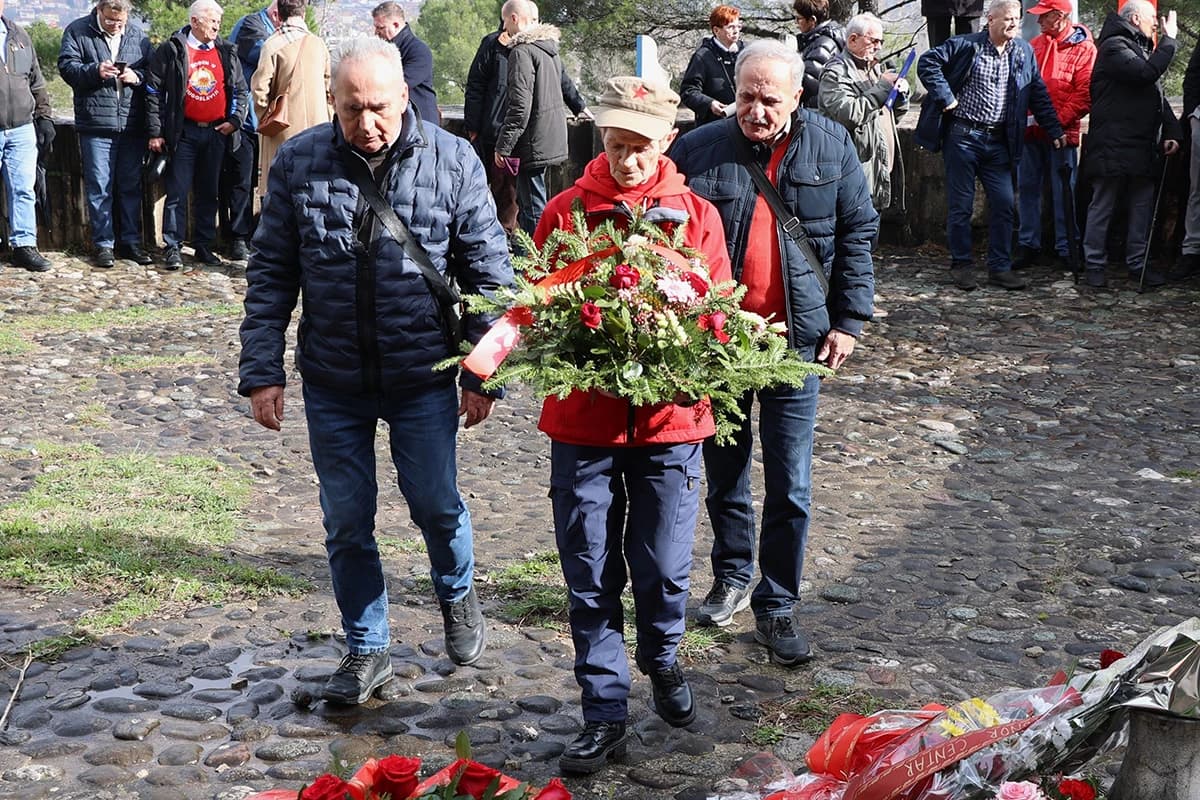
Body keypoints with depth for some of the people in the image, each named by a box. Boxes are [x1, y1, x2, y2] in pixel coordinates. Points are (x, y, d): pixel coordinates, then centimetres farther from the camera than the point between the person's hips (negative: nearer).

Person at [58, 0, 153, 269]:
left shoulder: (137, 34, 10)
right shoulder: (77, 31, 2)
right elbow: (67, 66, -3)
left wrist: (137, 76, -9)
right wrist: (95, 71, -19)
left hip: (132, 124, 3)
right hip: (96, 124, -3)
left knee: (132, 185, 9)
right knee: (99, 186, 0)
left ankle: (131, 241, 19)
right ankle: (103, 244, 8)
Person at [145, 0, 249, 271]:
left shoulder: (226, 53, 8)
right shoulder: (171, 50, -4)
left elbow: (240, 90, 14)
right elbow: (154, 92, -3)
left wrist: (234, 120, -1)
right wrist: (155, 132, -7)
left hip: (216, 133, 4)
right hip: (184, 133, -4)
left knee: (209, 193, 10)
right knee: (178, 192, -3)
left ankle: (204, 246, 18)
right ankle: (172, 247, 2)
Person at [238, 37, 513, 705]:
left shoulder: (453, 162, -8)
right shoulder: (298, 162, -4)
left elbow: (488, 272, -2)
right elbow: (271, 275, 1)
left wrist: (484, 373, -3)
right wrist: (262, 372, -2)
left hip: (424, 378, -1)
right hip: (332, 380, 2)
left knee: (436, 505, 9)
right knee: (347, 522, 10)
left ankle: (457, 594, 42)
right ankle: (367, 650, 29)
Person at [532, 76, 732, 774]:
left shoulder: (696, 216, 3)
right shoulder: (566, 211, 2)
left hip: (669, 419, 0)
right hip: (583, 419, 0)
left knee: (663, 567, 7)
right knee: (590, 573, 5)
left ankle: (662, 659, 38)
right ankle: (606, 711, 18)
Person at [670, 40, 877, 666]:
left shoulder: (831, 148, -2)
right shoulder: (698, 150, -5)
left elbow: (857, 235, 4)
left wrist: (848, 320, 1)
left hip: (796, 340, 0)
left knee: (790, 488, 2)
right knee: (724, 475, 15)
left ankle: (776, 607, 15)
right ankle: (732, 576, 36)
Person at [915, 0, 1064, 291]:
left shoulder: (1024, 52, 9)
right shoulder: (966, 45, -6)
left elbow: (1038, 94, 13)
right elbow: (927, 62, -10)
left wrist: (1054, 130, 9)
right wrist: (945, 97, -15)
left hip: (998, 141, 4)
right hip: (962, 136, -4)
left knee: (1004, 204, 2)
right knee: (961, 205, 2)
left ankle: (1000, 268, 11)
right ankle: (961, 265, 13)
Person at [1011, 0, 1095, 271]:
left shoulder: (1083, 48, -6)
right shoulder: (1035, 44, 10)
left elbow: (1085, 95, -12)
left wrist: (1057, 121, -18)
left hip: (1061, 133, -5)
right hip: (1030, 129, 5)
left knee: (1062, 192, 3)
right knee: (1027, 188, 9)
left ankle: (1064, 249, 10)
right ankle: (1028, 244, 19)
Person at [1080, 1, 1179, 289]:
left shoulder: (1142, 49, 23)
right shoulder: (1114, 46, -7)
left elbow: (1159, 96, 23)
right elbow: (1147, 73, -23)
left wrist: (1172, 132, 9)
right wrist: (1169, 40, -13)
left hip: (1144, 148, 9)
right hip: (1113, 148, -9)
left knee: (1142, 207, 10)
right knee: (1103, 207, -1)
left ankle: (1137, 264, 17)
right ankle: (1094, 265, 5)